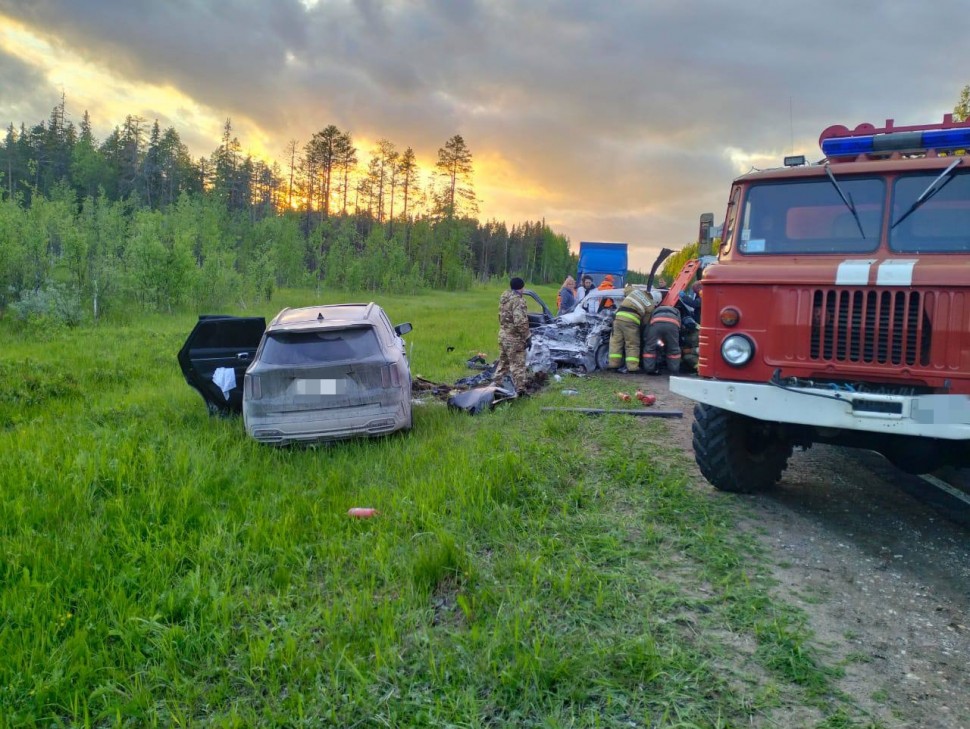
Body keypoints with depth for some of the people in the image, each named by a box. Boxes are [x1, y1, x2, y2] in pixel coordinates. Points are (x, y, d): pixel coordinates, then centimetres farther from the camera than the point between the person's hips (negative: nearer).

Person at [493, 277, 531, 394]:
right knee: (517, 364, -1)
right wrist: (526, 337, -17)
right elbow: (521, 322, -24)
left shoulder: (503, 298, 7)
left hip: (503, 335, 8)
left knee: (503, 361, 21)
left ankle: (496, 382, 27)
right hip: (514, 337, -8)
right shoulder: (518, 301, -20)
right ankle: (520, 389, 3)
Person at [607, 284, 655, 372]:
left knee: (616, 341, 9)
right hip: (631, 319, -3)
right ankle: (632, 366, 0)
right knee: (633, 344, 4)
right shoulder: (650, 305, 12)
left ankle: (614, 363, 7)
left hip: (619, 315, 3)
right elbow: (645, 320, 11)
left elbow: (627, 288, 37)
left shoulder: (636, 290, 20)